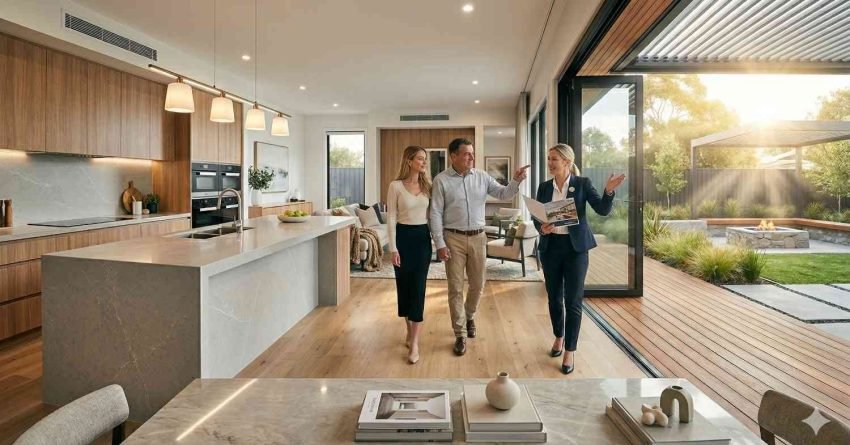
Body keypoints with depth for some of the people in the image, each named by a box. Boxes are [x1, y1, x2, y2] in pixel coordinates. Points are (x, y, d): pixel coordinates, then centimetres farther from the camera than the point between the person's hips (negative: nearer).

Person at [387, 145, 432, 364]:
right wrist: (393, 248, -11)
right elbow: (391, 218, -6)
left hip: (423, 238, 2)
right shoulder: (396, 186, -5)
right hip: (403, 237, -2)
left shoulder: (428, 185, 6)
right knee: (404, 285, 8)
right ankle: (409, 331, 29)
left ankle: (414, 342, 1)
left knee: (418, 287, -3)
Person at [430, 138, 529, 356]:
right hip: (453, 238, -3)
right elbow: (436, 214, -7)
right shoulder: (441, 180, -6)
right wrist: (440, 244, -11)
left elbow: (503, 194, 2)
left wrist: (516, 181, -18)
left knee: (478, 284, 14)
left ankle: (469, 317, 41)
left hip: (478, 237, 3)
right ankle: (460, 334, 16)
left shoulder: (482, 177, 3)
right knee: (455, 287, 3)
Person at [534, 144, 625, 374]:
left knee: (573, 301, 0)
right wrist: (541, 228, -15)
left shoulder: (582, 183, -4)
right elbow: (536, 217, 6)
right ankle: (559, 337, 36)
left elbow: (603, 210, -11)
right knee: (554, 298, 14)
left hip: (575, 247, -3)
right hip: (550, 247, 3)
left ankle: (570, 351, 13)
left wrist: (609, 191, -29)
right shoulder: (544, 187, 5)